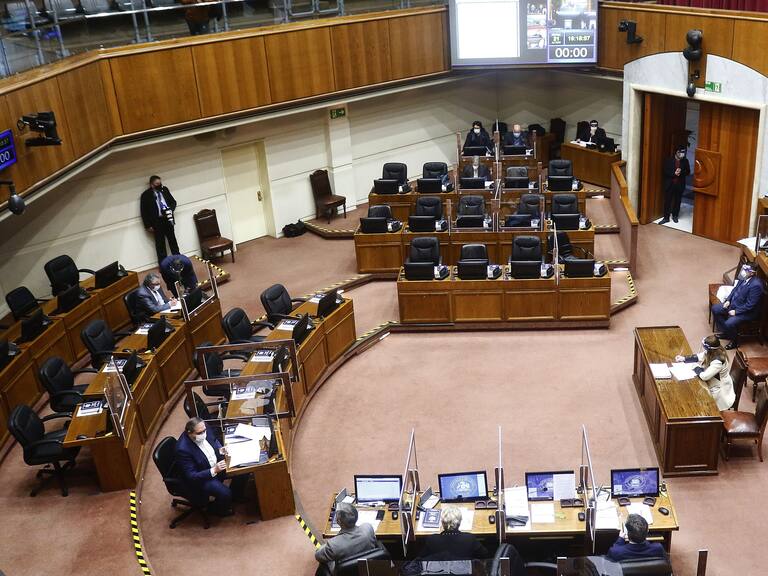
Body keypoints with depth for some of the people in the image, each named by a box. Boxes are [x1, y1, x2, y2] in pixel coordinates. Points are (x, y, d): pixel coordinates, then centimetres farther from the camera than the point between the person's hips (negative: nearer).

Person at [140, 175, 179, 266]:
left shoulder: (164, 189, 8)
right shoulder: (146, 195, -5)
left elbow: (173, 201, 13)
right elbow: (144, 212, -4)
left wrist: (170, 209, -8)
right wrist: (148, 225, -7)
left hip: (168, 220, 4)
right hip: (157, 222, -4)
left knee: (173, 241, 13)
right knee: (160, 244, 2)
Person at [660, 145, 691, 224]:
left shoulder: (685, 161, 2)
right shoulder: (668, 160, -4)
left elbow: (688, 171, 3)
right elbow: (664, 170, -6)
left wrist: (681, 172, -16)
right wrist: (674, 173, -18)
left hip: (680, 185, 2)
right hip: (669, 184, -2)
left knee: (677, 201, 11)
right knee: (667, 201, -1)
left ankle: (675, 216, 26)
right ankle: (666, 217, 5)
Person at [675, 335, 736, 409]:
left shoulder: (718, 362, -35)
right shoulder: (714, 352, -10)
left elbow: (704, 376, -33)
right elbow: (698, 357, 7)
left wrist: (696, 368, -16)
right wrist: (684, 358, 1)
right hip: (713, 384, 8)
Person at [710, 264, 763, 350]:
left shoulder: (756, 285, -30)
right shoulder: (743, 278, -5)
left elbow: (750, 305, -26)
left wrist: (736, 311, -20)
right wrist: (728, 300, 1)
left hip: (747, 312, -9)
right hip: (734, 303, 9)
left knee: (729, 323, -27)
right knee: (715, 308, 8)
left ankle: (734, 341, 4)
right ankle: (725, 332, 21)